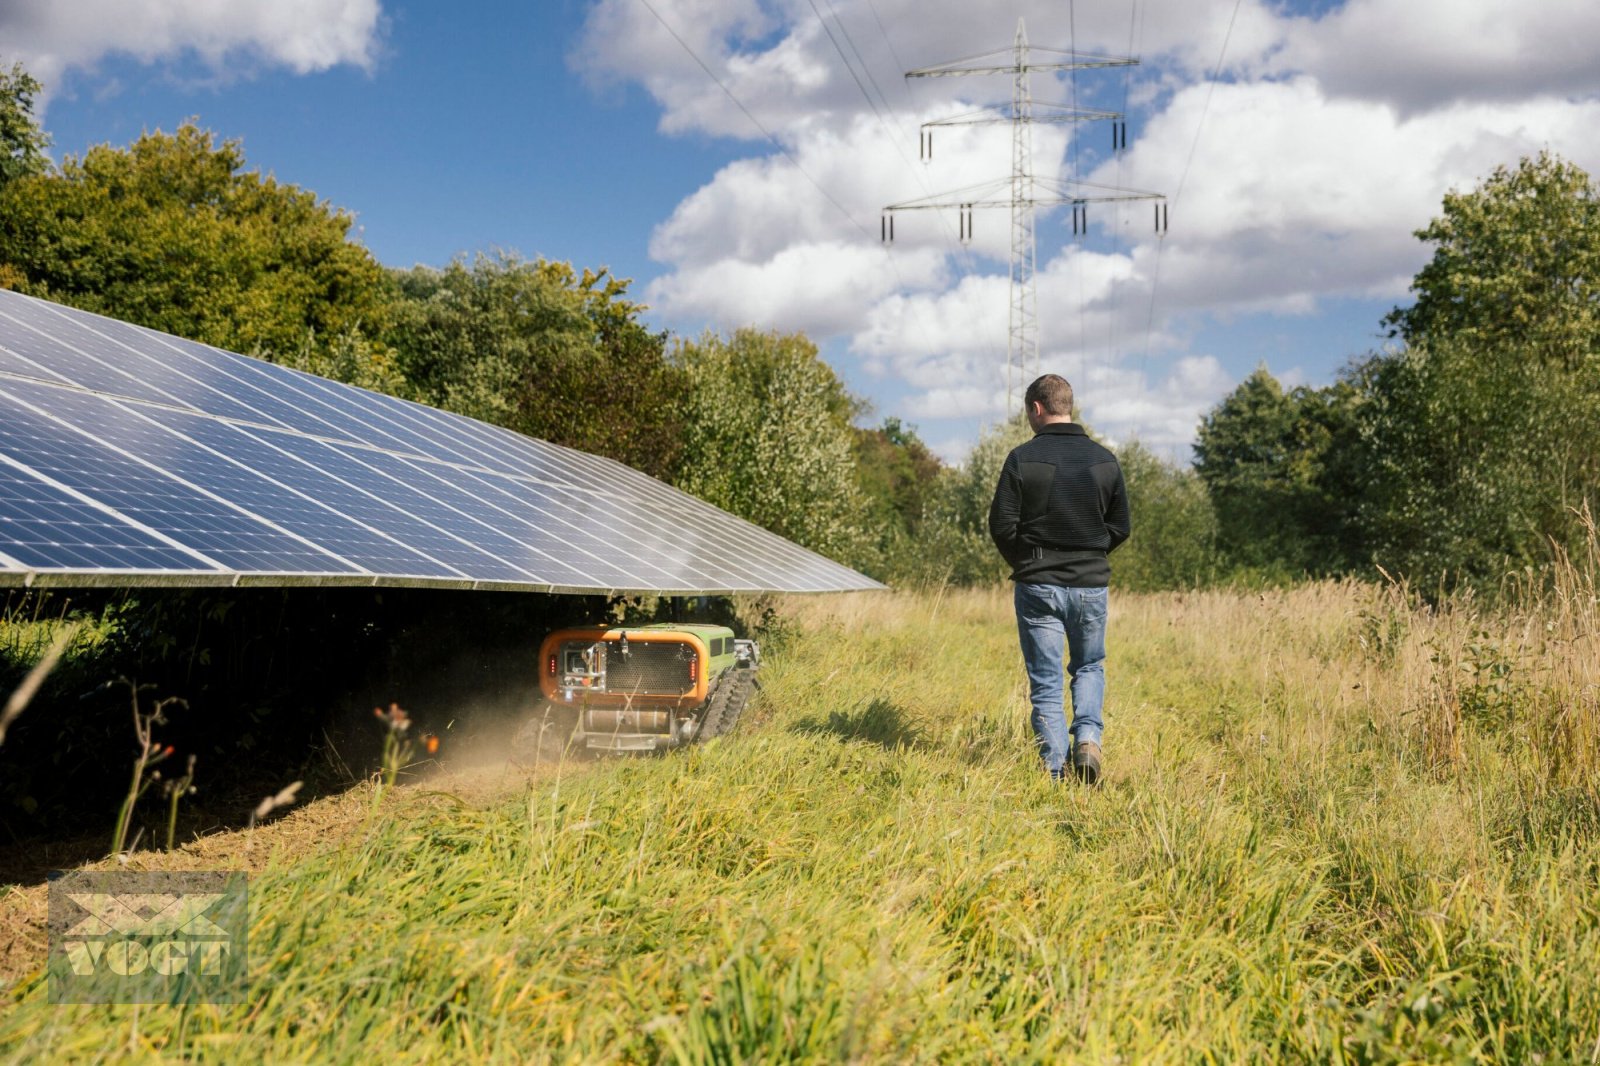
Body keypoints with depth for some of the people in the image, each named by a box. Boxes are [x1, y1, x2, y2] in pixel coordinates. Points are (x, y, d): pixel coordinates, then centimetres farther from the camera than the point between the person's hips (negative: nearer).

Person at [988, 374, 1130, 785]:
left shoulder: (1022, 458, -9)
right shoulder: (1105, 460, 2)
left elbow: (1002, 525, -8)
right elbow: (1120, 527, 6)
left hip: (1038, 585, -2)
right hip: (1091, 584, 3)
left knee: (1046, 682, 5)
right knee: (1089, 667, 22)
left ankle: (1056, 771, 2)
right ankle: (1087, 736, -1)